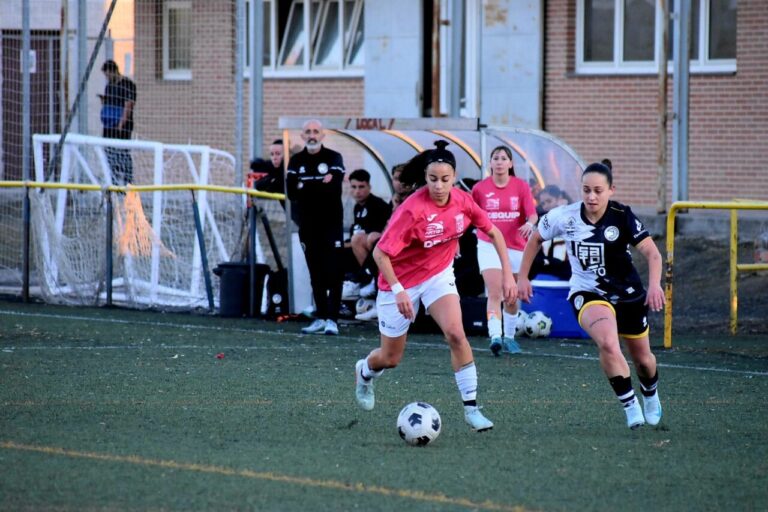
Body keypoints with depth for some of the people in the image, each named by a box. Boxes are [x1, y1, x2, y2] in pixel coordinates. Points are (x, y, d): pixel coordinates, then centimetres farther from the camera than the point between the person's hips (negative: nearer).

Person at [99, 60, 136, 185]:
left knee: (123, 154, -9)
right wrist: (103, 100, 4)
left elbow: (128, 106, -13)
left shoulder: (127, 84, -7)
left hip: (121, 127, -8)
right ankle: (114, 183, 7)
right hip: (108, 127, 8)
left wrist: (121, 125, -18)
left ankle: (127, 182, -9)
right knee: (109, 155, 4)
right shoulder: (109, 85, 17)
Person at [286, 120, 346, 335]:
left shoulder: (333, 158, 0)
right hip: (308, 225, 4)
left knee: (333, 273, -9)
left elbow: (334, 188, -16)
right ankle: (321, 317, 11)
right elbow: (291, 192, -4)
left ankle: (332, 319, -10)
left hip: (331, 223, -4)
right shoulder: (296, 161, 10)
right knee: (316, 274, 6)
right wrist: (320, 185, -12)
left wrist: (305, 186, -12)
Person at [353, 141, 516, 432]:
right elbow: (380, 253, -26)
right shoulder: (412, 209, -29)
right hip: (401, 280, -3)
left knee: (456, 334, -22)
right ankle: (364, 372, 47)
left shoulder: (462, 201, -13)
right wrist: (398, 291, -34)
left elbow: (493, 232, 4)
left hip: (439, 274, 3)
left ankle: (471, 408, -15)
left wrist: (507, 272, -1)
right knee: (391, 358, 9)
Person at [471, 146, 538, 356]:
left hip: (515, 247, 2)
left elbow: (533, 214, -10)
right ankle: (495, 337, -27)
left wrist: (529, 224, -32)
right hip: (489, 245, -2)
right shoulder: (480, 188, -1)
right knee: (495, 293, -18)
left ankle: (509, 337, 27)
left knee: (512, 297, 11)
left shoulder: (521, 187, -2)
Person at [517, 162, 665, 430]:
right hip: (587, 293, -1)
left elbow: (652, 252, -22)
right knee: (608, 343, -32)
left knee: (642, 358, 16)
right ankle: (630, 407, -17)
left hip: (628, 293, 1)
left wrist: (654, 284, -39)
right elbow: (536, 238, 6)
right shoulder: (564, 217, -13)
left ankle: (651, 396, 52)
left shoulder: (622, 216, -17)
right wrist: (523, 277, 6)